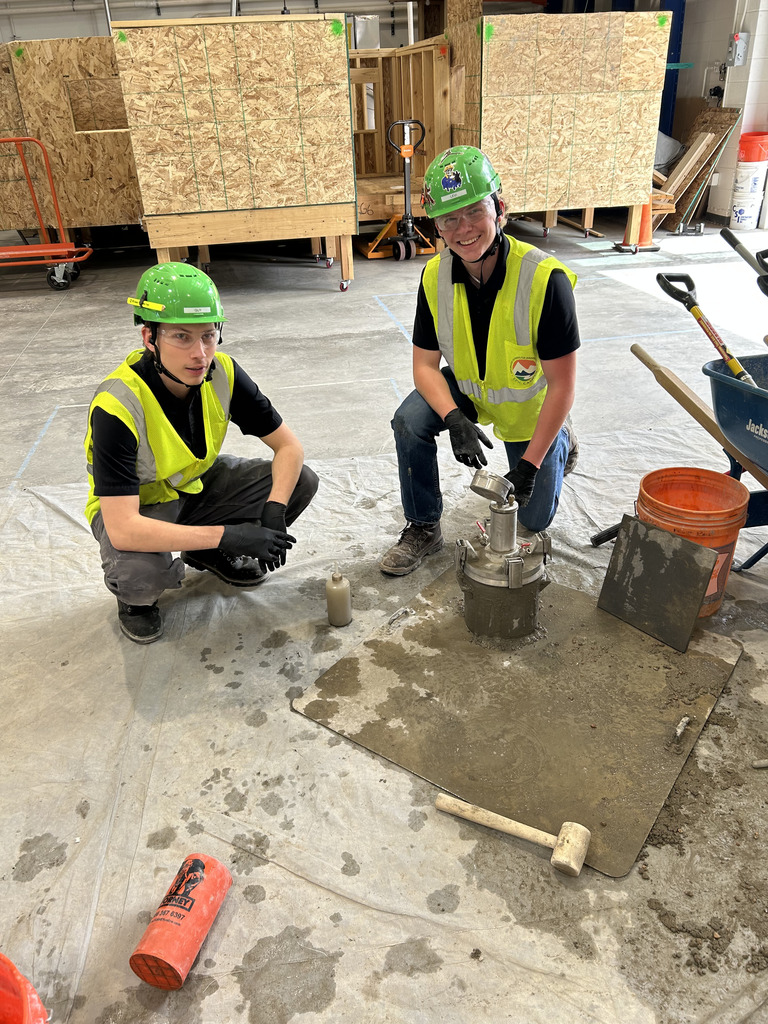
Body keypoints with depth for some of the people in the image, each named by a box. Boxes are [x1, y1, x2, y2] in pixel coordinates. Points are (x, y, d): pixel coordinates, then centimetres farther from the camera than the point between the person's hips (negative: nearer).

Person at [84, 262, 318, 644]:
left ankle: (210, 554, 10)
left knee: (301, 481, -12)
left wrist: (274, 510, -29)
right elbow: (122, 530, -39)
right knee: (143, 570, -38)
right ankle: (133, 596, 3)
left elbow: (289, 446, -12)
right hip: (133, 504, -5)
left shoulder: (222, 374, -19)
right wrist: (225, 534, -40)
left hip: (199, 482, 5)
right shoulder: (116, 406, -34)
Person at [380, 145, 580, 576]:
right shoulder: (435, 275, -19)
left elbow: (562, 384, -26)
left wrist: (530, 463, -26)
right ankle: (423, 529, -6)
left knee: (534, 519, 8)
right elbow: (425, 363, -13)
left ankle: (561, 441, 39)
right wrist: (454, 420, -32)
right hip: (465, 388, 3)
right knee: (410, 422, -28)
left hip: (529, 404, -2)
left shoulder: (545, 279, -32)